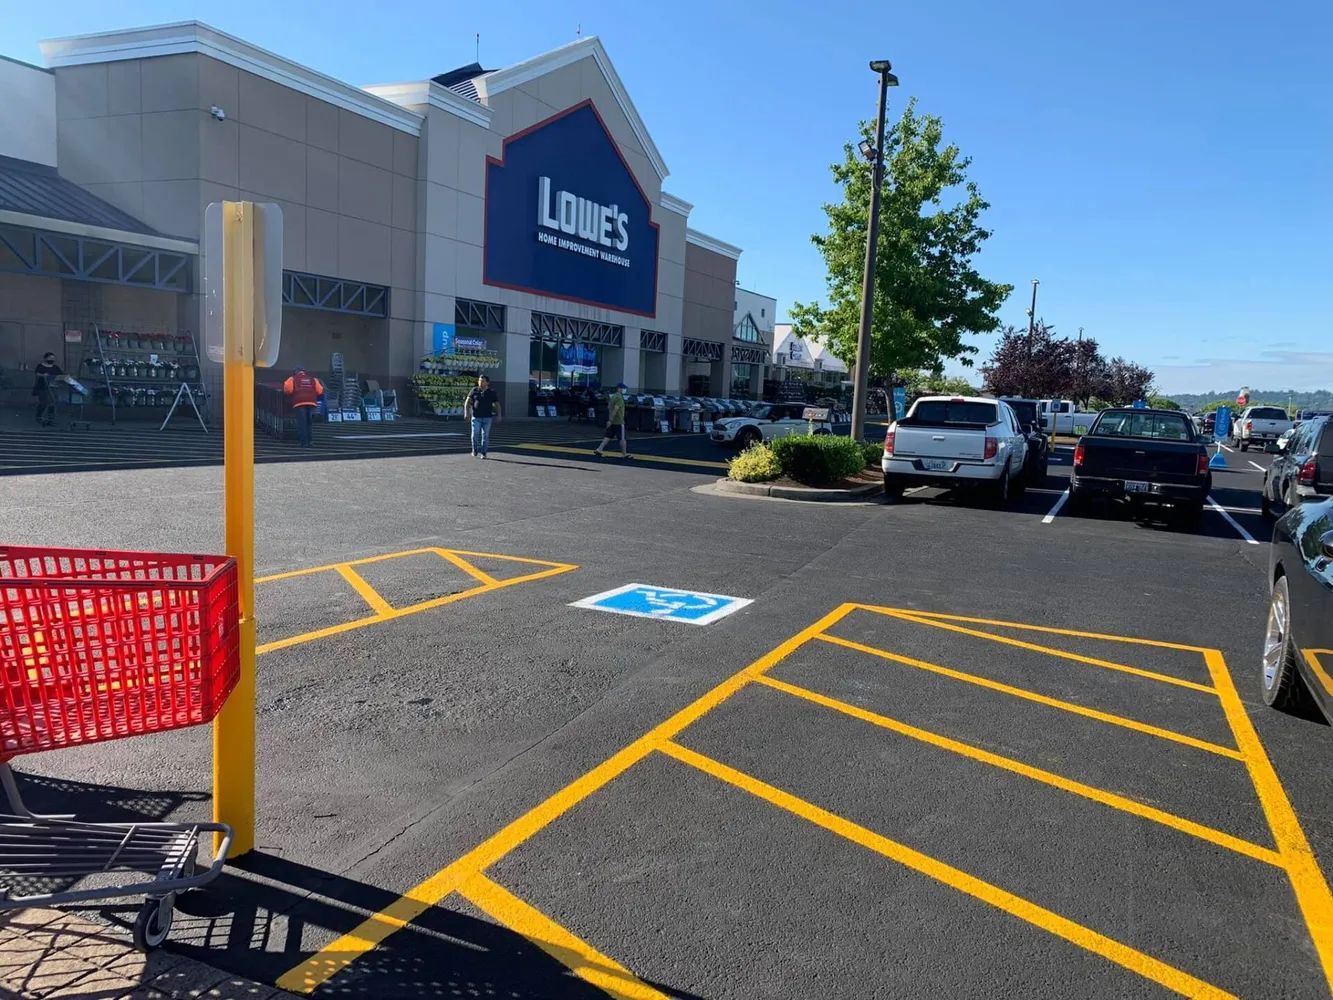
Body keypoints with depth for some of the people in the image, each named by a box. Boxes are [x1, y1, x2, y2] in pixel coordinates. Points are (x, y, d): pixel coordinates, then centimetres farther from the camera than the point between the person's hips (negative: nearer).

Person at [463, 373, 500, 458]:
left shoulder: (492, 392, 4)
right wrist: (466, 412, -12)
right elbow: (467, 402, 1)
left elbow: (497, 404, 3)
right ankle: (474, 450, 16)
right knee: (475, 434, -4)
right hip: (476, 417, 0)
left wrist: (498, 415, -10)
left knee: (485, 435, -1)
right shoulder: (474, 390, 4)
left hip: (487, 417, 0)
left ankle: (483, 453, 7)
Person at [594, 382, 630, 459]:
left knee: (608, 437, 9)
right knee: (622, 438, 1)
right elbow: (615, 409, -23)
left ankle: (598, 449, 2)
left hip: (612, 421, 8)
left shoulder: (613, 396, 12)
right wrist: (610, 420, -26)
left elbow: (609, 407, 17)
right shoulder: (619, 398, -16)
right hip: (619, 421, -8)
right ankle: (624, 454, 8)